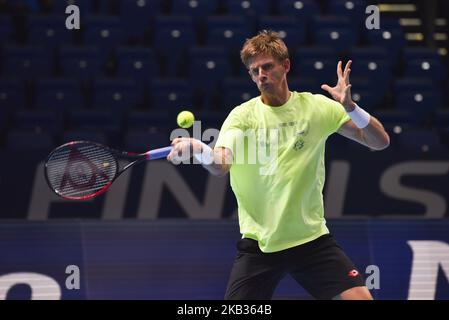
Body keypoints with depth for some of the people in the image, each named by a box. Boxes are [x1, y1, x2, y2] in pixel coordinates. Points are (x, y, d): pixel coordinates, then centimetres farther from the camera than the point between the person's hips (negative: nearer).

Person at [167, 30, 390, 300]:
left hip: (312, 239, 1)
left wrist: (350, 107, -21)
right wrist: (199, 151, -47)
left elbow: (380, 142, -3)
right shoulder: (242, 116, -5)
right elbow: (220, 165, -23)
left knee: (360, 298, -12)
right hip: (258, 244, -1)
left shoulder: (317, 106, -1)